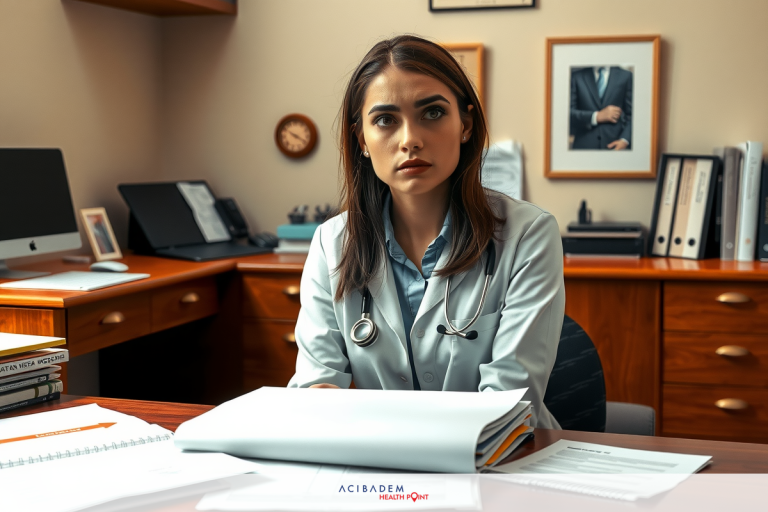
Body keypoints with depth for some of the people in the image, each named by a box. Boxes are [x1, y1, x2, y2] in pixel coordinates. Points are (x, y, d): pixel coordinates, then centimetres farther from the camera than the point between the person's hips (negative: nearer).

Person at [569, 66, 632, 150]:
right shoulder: (576, 77, 8)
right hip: (584, 145, 0)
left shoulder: (626, 76, 9)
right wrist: (596, 117, -10)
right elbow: (569, 112, 1)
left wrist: (624, 140, -10)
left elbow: (631, 114, 5)